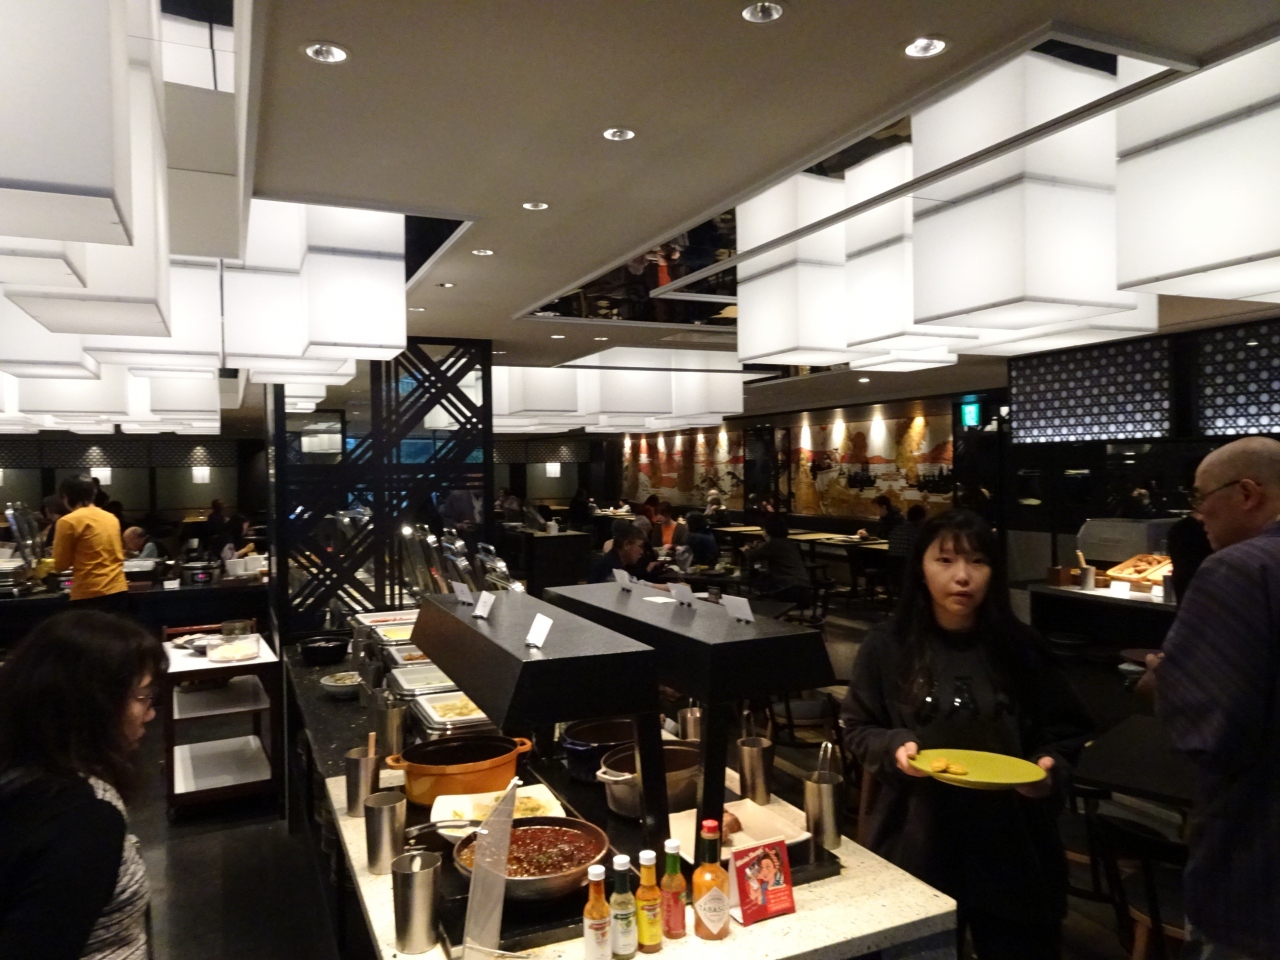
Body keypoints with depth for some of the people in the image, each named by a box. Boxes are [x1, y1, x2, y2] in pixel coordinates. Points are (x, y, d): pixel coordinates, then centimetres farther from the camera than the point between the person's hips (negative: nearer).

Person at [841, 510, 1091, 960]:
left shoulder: (1020, 645, -2)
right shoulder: (888, 645, -6)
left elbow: (1065, 729, 8)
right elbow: (857, 728, 2)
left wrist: (1051, 766, -12)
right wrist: (894, 748, -17)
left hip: (1012, 840, 1)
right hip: (918, 841, -1)